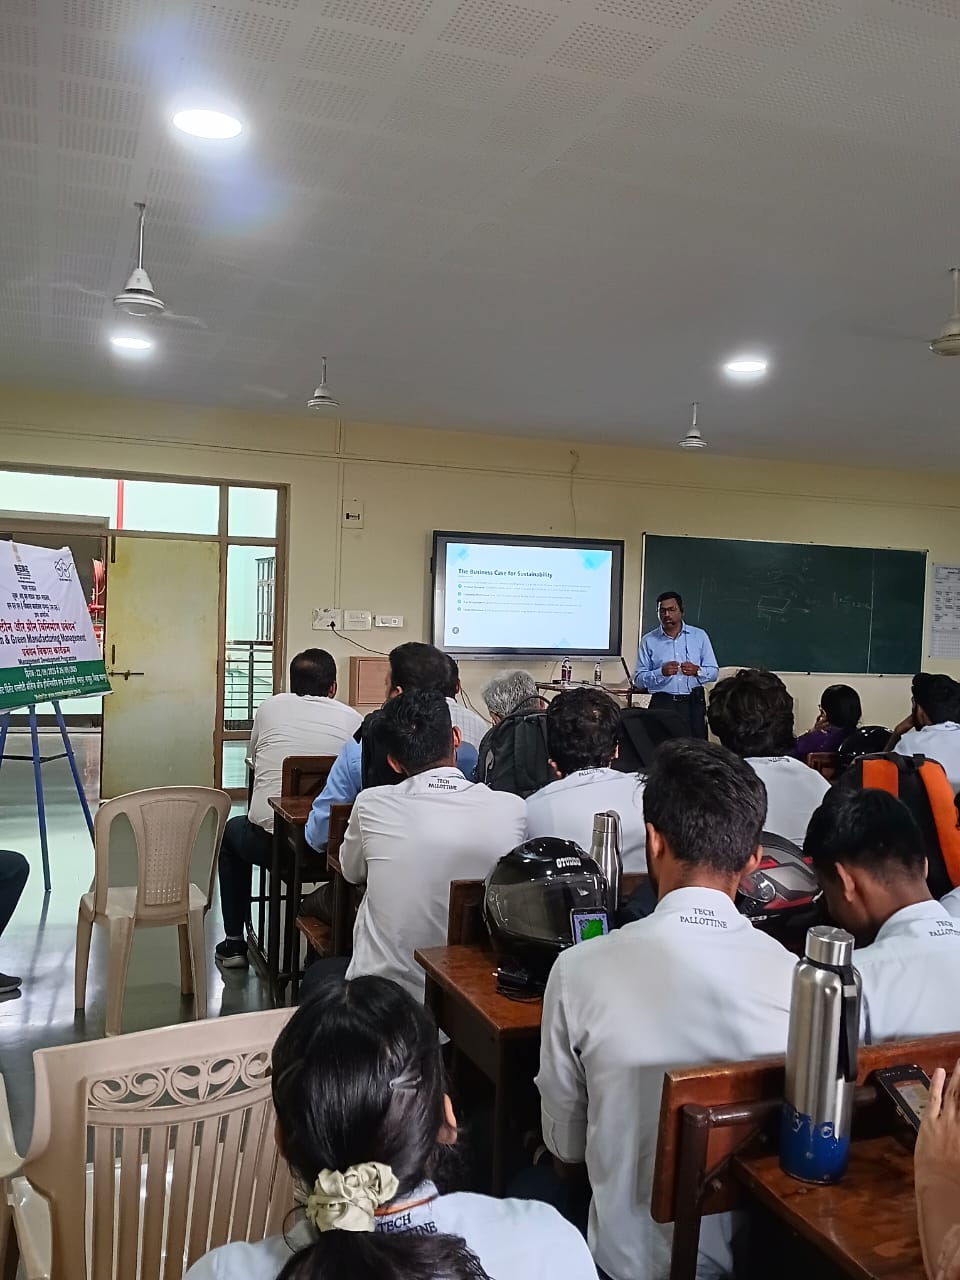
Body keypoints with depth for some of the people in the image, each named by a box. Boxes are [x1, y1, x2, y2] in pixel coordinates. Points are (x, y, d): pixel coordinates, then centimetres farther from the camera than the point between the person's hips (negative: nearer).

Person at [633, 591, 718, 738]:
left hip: (693, 704, 1)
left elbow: (714, 672, 8)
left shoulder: (699, 636, 9)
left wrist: (697, 671, -12)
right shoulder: (649, 640, 6)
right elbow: (638, 679, 1)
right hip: (662, 704, -1)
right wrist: (661, 673, -15)